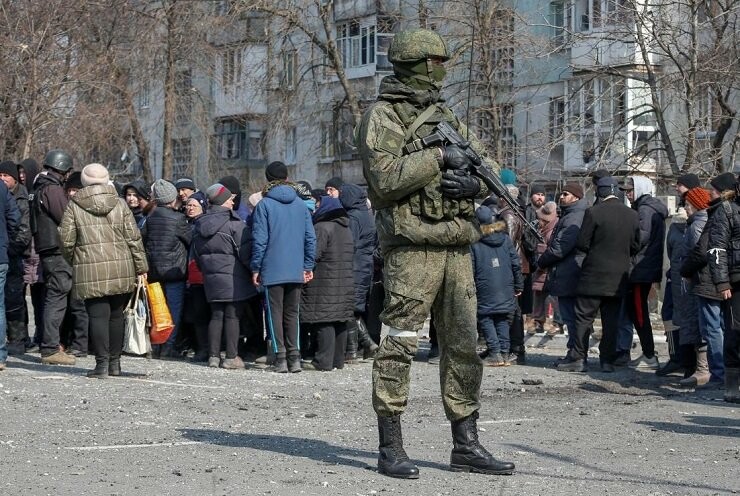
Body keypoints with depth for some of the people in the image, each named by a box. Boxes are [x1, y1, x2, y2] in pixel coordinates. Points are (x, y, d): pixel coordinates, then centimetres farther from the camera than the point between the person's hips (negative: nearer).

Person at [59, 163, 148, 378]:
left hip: (90, 271, -2)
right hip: (121, 269, 2)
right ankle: (115, 362, 18)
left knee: (98, 315, -1)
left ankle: (102, 363, -7)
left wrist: (73, 261, 18)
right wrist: (141, 268, 9)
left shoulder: (74, 207, 0)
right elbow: (134, 238, 3)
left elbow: (66, 241, -1)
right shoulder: (119, 204, 5)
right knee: (116, 314, 13)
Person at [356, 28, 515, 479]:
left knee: (464, 346, 9)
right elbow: (386, 178, -17)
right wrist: (439, 158, -14)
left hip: (457, 247, 8)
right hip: (413, 245, -7)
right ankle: (391, 448, 1)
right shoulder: (382, 117, -3)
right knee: (399, 345, -5)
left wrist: (475, 183, -3)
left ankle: (466, 445, 17)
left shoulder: (446, 116, 19)